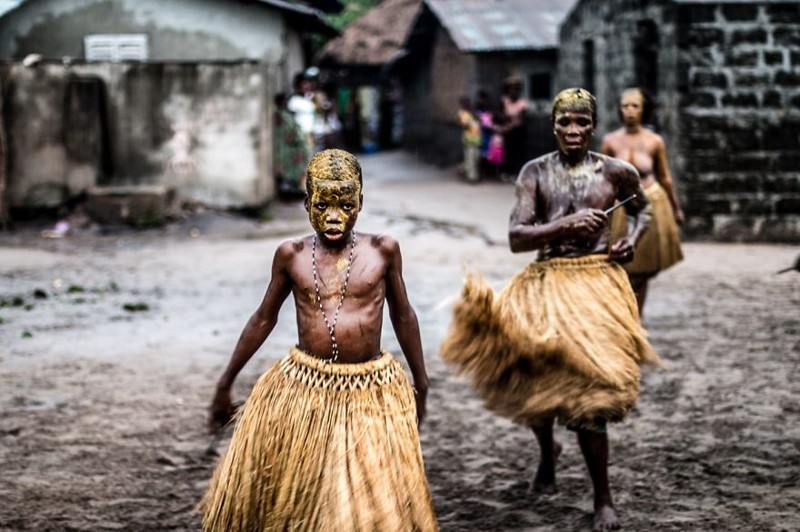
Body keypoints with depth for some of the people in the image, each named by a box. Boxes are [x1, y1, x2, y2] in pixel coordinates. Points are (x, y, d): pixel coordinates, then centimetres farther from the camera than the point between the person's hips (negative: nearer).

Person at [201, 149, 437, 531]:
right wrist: (226, 382, 14)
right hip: (303, 391, 1)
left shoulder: (383, 250, -4)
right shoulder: (291, 255, -2)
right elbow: (263, 320, 9)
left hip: (371, 394, -1)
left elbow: (403, 316, 8)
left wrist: (421, 382, 14)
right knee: (287, 499, 10)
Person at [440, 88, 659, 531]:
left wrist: (633, 239, 3)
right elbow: (516, 238, -11)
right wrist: (568, 224, -22)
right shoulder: (536, 172, -1)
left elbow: (642, 208, 23)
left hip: (596, 284, -1)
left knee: (587, 392, -7)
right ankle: (547, 450, 46)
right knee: (538, 383, 11)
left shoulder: (616, 172, 1)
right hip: (546, 284, 2)